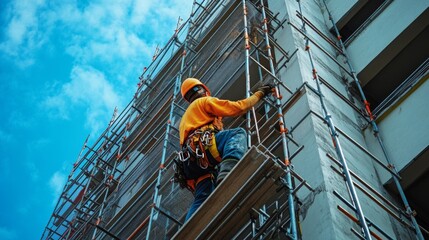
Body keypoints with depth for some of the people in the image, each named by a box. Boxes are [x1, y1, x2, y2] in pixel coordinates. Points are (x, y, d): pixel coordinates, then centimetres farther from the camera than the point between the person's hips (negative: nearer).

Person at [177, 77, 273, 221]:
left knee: (202, 201, -6)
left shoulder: (186, 118, 46)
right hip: (202, 145, -8)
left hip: (192, 162, 8)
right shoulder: (205, 101, 21)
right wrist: (258, 94, 24)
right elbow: (237, 108, 11)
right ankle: (228, 172, -53)